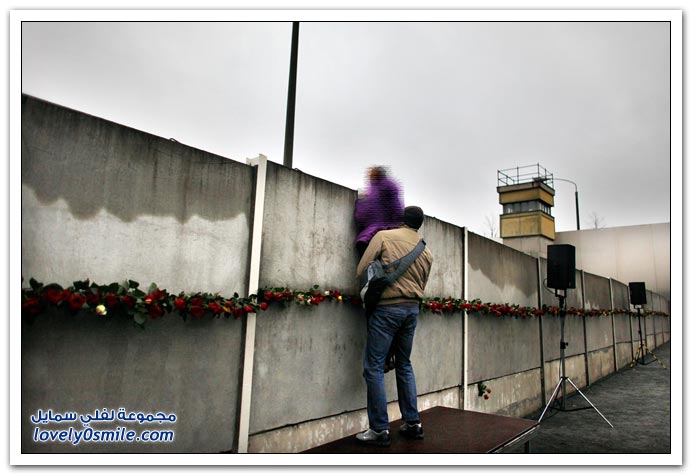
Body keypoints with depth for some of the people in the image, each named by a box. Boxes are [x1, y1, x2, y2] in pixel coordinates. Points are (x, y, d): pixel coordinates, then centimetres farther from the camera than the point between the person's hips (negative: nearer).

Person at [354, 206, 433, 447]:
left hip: (386, 307, -6)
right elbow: (422, 285, 14)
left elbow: (361, 271, -5)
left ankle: (380, 430, 1)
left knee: (374, 367, 0)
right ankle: (413, 423, 21)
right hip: (412, 309, 6)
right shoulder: (426, 251, 11)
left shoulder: (384, 236, -3)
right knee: (404, 365, 18)